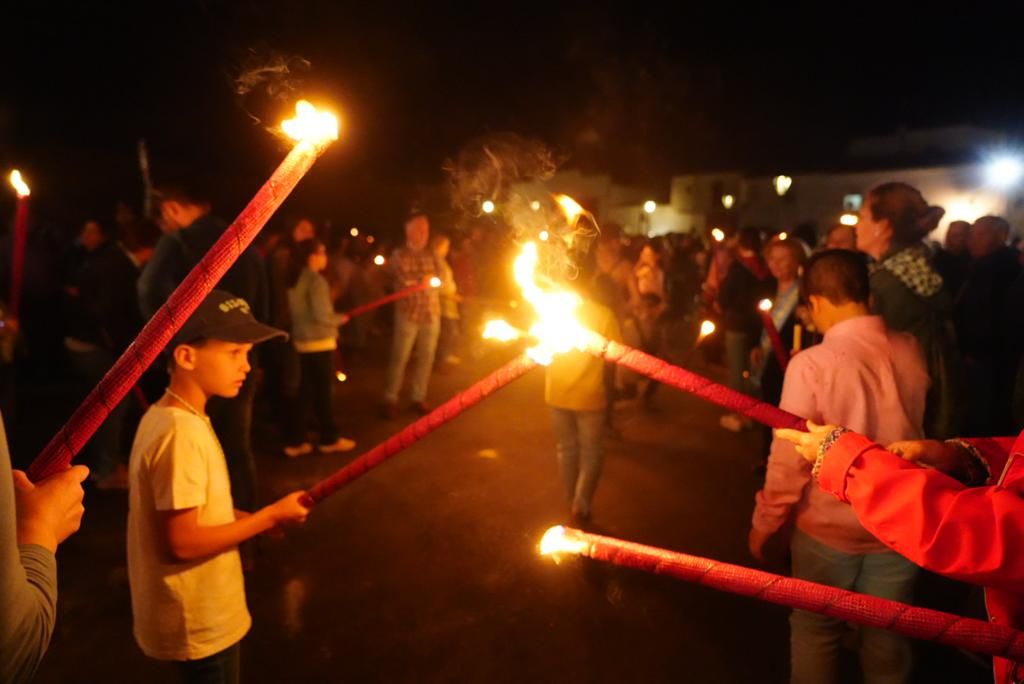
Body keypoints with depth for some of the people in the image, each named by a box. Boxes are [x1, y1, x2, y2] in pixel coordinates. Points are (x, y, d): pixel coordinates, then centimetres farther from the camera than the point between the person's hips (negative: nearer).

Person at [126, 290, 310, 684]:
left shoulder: (168, 416, 1)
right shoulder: (182, 432, -28)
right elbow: (182, 543, -27)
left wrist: (246, 519, 0)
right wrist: (269, 517, -19)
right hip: (199, 625, -9)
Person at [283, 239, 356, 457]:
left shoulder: (294, 280, 8)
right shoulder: (316, 280, -16)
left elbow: (298, 311, 13)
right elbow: (321, 316, -21)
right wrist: (340, 318, -3)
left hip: (301, 341, 7)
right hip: (319, 342, -7)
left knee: (305, 391, 12)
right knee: (323, 391, 5)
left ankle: (295, 441, 15)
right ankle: (330, 439, 19)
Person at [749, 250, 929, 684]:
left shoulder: (812, 364, -22)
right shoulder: (911, 352, -7)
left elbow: (789, 458, -17)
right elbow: (914, 431, 9)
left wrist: (764, 524, -3)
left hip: (829, 528, -3)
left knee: (815, 636, 18)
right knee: (887, 643, 20)